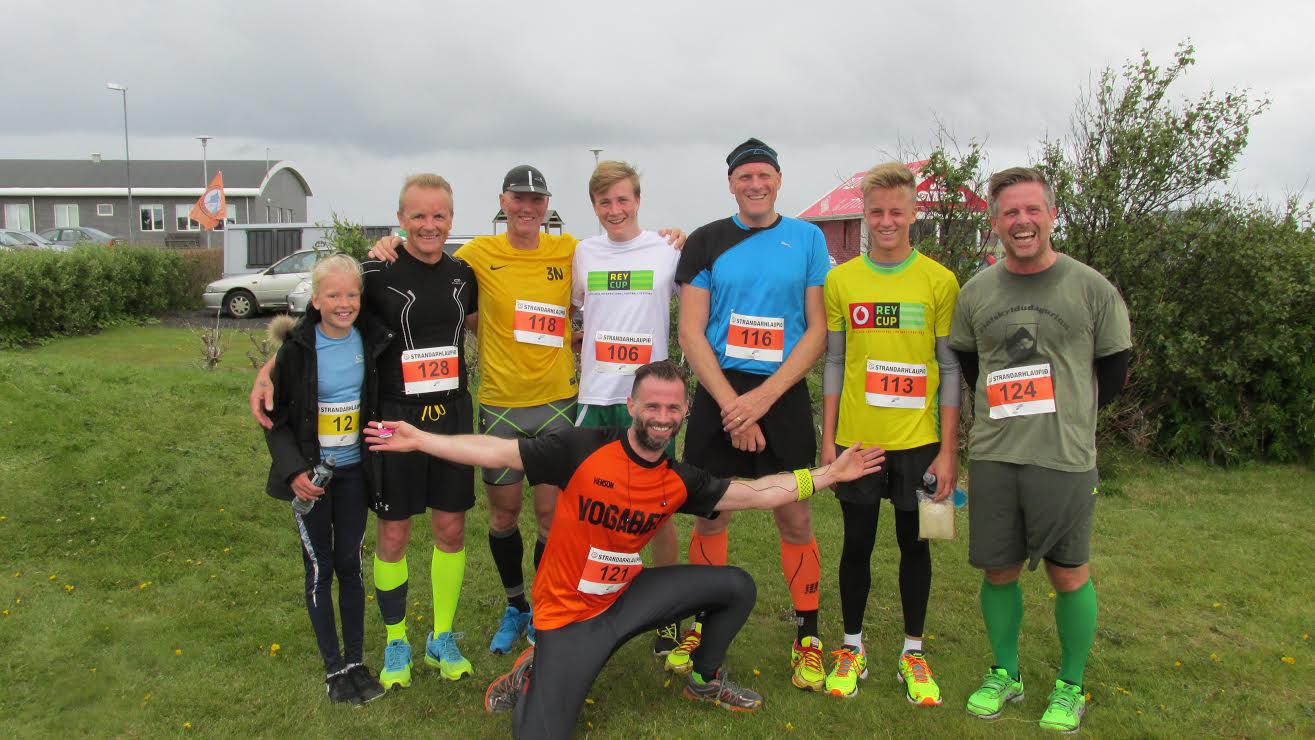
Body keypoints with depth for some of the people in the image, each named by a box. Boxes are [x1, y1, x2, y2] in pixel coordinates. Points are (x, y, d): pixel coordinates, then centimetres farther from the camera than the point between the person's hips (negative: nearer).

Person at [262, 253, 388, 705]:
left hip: (353, 471, 3)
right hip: (310, 474, -2)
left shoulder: (369, 340, -4)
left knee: (350, 564, 10)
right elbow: (276, 418, -7)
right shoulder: (297, 348, -13)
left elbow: (377, 404, 10)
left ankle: (356, 661, 23)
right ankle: (334, 668, 20)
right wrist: (293, 471, -18)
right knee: (320, 568, 6)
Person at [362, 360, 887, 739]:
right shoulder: (582, 449, -20)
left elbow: (755, 493, -1)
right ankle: (532, 678, 17)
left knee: (736, 587, -1)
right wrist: (419, 439, -22)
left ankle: (706, 680, 26)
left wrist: (829, 473, -3)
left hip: (627, 597, 5)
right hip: (569, 615, -5)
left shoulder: (681, 482, -5)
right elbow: (498, 452, -18)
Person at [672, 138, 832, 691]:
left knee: (795, 518, 3)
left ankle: (807, 636, 19)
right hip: (717, 396, 1)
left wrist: (762, 398, -11)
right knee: (709, 515, 6)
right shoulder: (705, 243, 5)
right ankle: (702, 626, 24)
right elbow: (691, 333, 0)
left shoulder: (807, 239, 4)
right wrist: (732, 404, -11)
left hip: (783, 396, 0)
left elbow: (818, 330, 0)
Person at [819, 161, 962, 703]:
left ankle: (913, 652, 27)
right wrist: (828, 439, 2)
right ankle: (852, 647, 27)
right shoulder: (841, 280, 2)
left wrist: (948, 450, -4)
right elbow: (833, 363, 6)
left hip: (919, 441, -1)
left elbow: (951, 369, 0)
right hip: (857, 439, 1)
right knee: (857, 542, 10)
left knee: (914, 543, 10)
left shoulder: (939, 281, -2)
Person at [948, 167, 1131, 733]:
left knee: (1069, 574, 6)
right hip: (991, 456, 3)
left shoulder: (1091, 289, -3)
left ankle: (1070, 686, 26)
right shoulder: (976, 292, 5)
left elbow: (1112, 373, 7)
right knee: (998, 570, 10)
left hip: (1064, 458, -2)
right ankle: (1005, 674, 30)